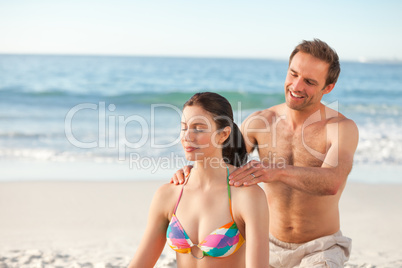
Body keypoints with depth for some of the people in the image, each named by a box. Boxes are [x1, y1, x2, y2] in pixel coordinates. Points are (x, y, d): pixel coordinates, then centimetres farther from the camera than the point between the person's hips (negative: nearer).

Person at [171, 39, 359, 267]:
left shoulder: (343, 128, -16)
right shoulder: (260, 121, -4)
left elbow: (332, 182, -33)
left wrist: (278, 171, -49)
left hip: (321, 249, -4)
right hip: (272, 247, 4)